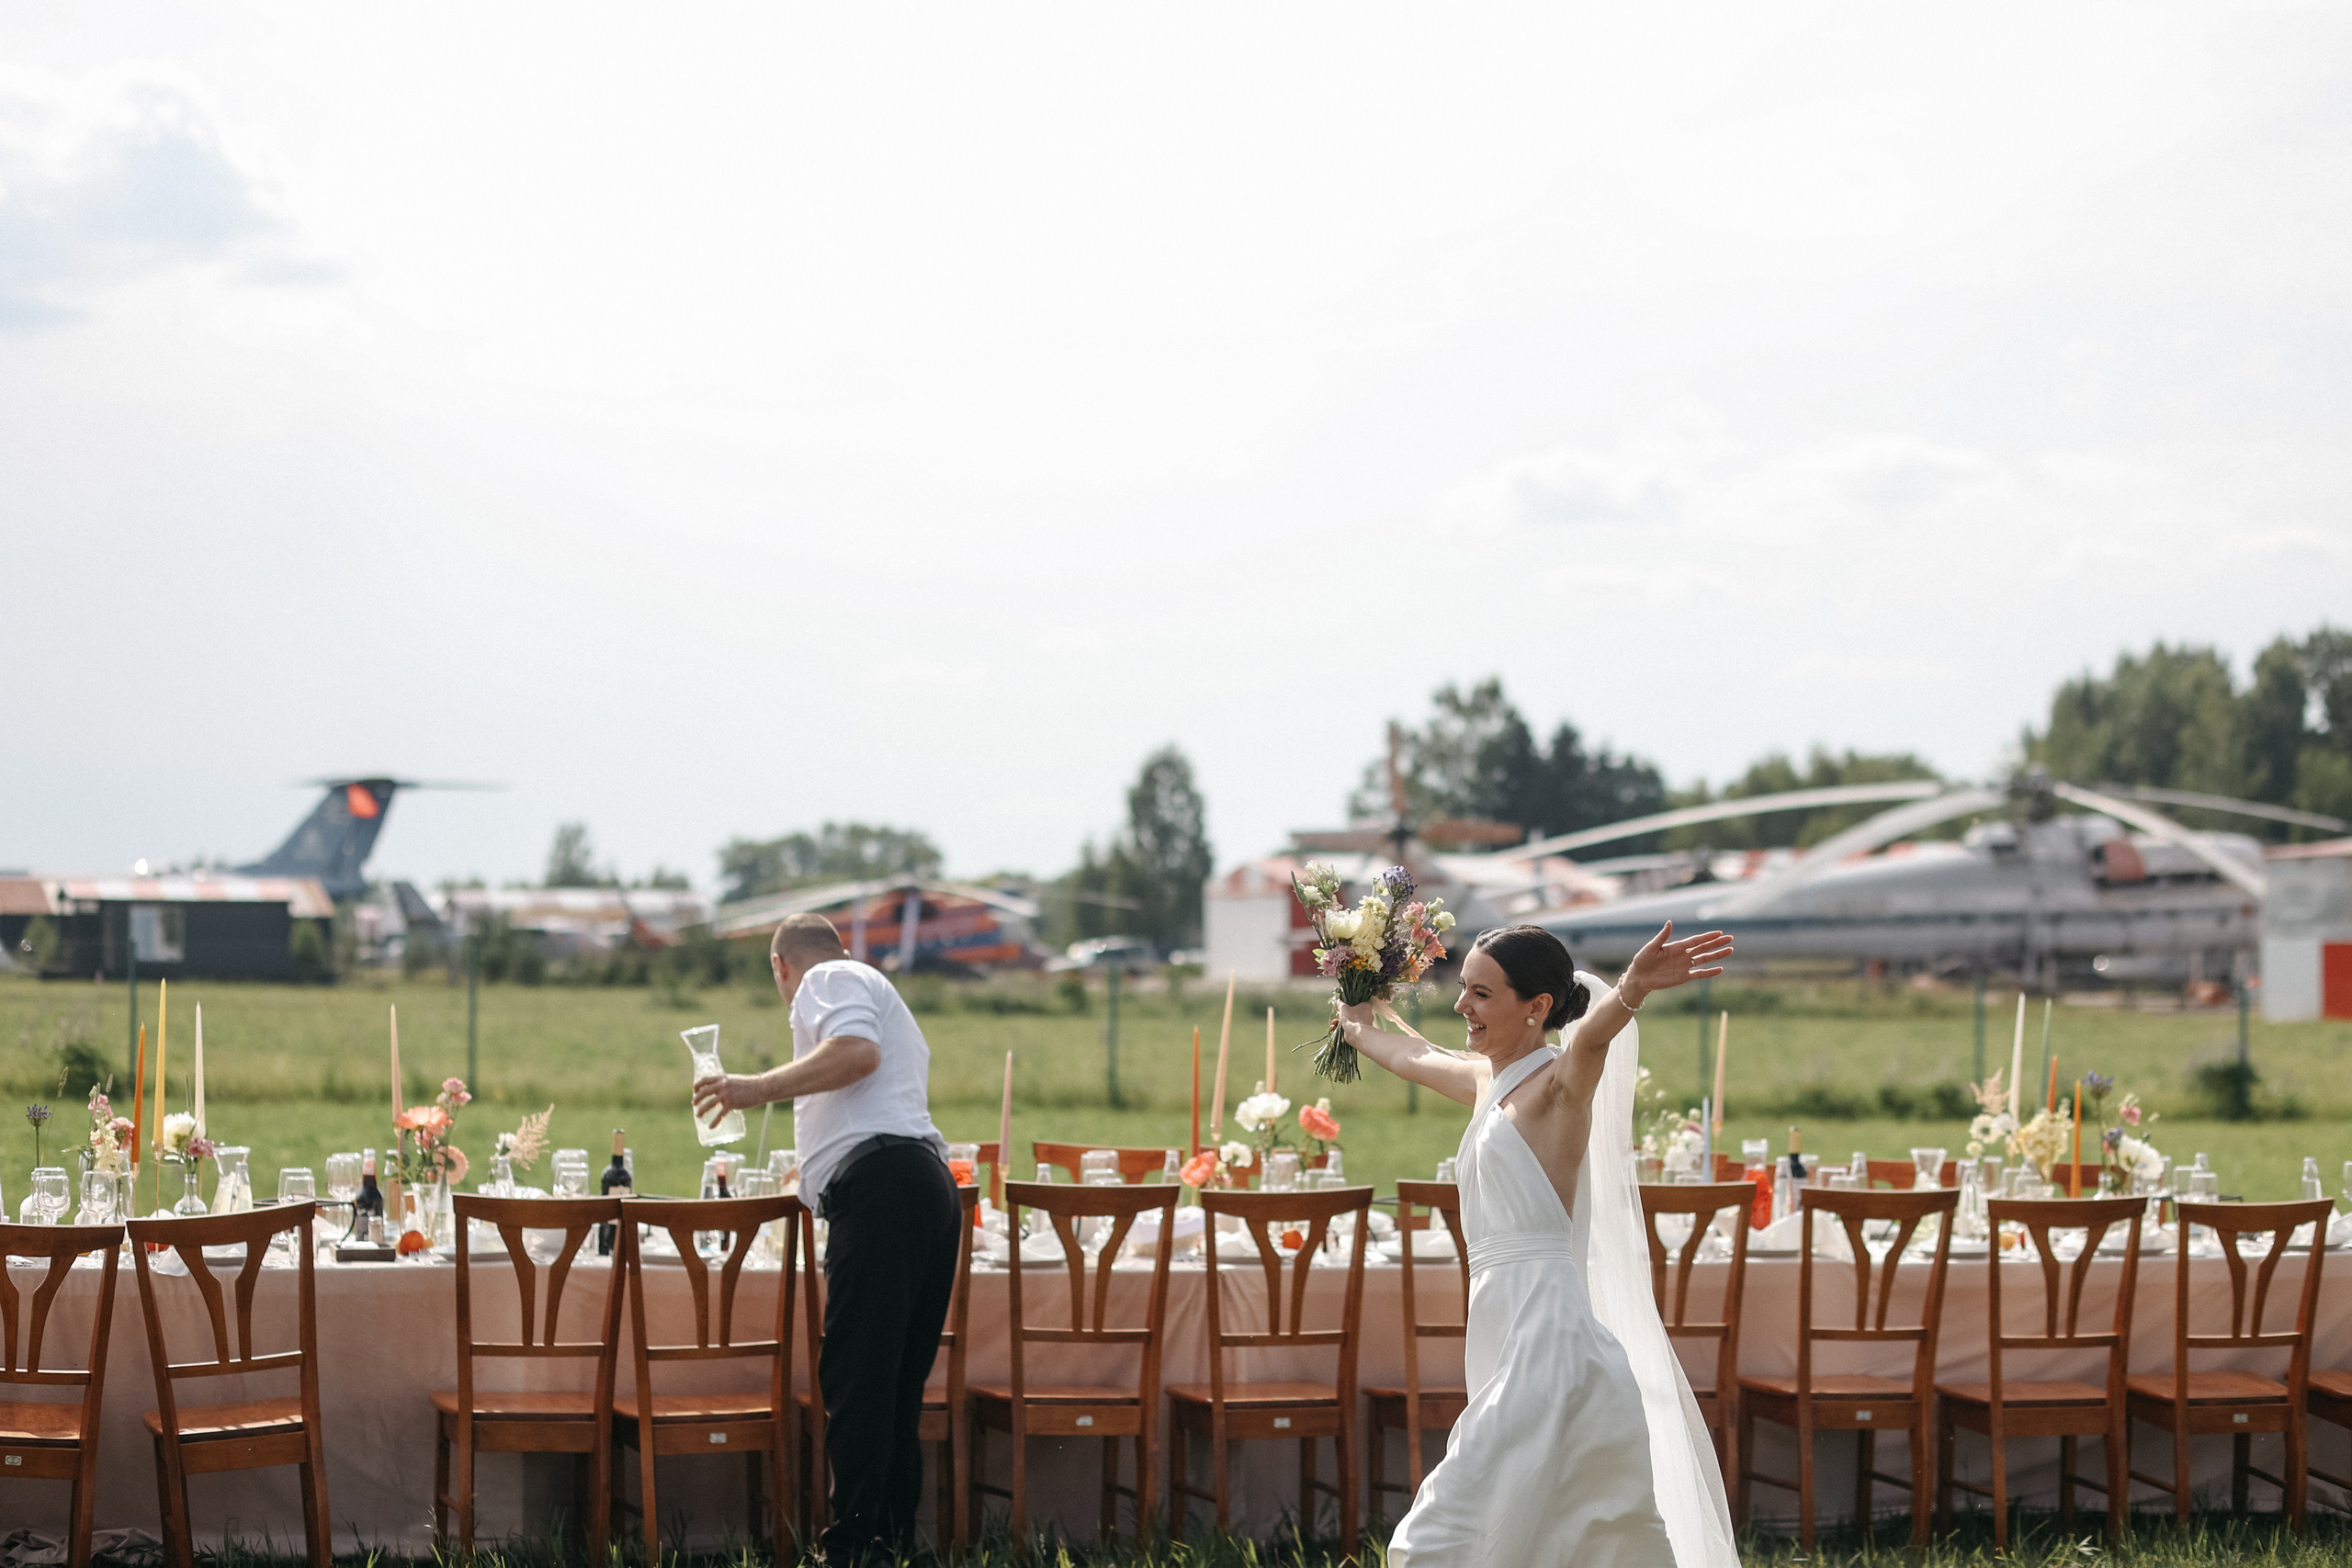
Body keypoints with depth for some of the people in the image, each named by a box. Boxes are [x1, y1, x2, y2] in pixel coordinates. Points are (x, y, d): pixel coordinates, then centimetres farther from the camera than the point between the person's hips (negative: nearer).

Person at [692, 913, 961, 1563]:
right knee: (898, 1388, 11)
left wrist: (759, 1088, -13)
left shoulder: (830, 979, 6)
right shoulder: (885, 1000, 36)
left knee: (854, 1381, -11)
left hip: (878, 1183, -10)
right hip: (932, 1187, 10)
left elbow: (858, 1050, -14)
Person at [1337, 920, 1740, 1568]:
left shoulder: (1559, 1084, -8)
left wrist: (1632, 989, -52)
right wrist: (1359, 1024, 56)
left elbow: (1593, 1033, -31)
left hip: (1548, 1342, -9)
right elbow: (1414, 1057, 39)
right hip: (1506, 1339, 9)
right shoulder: (1486, 1081, 17)